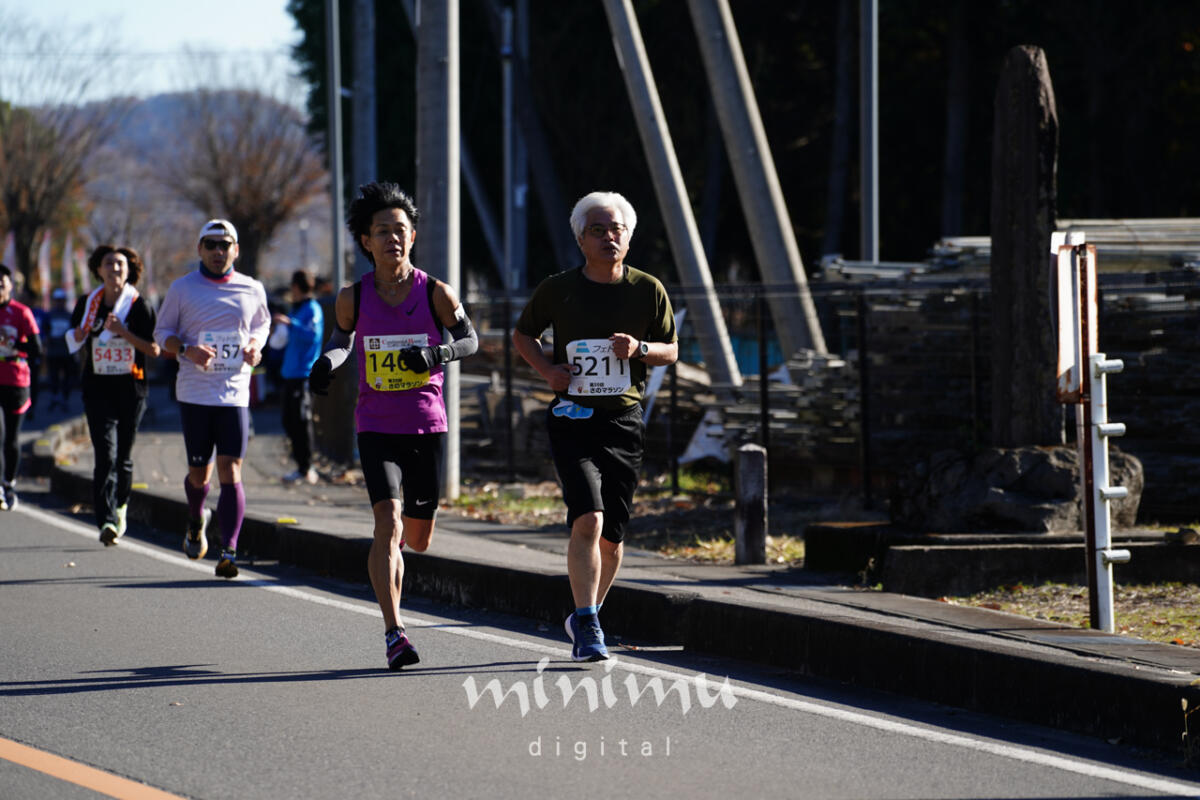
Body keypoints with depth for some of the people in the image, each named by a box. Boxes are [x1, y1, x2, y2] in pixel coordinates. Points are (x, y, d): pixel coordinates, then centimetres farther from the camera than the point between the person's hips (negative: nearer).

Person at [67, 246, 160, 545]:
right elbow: (71, 341, 14)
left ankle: (120, 505, 35)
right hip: (97, 388, 0)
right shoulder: (87, 305, 7)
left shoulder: (140, 306, 0)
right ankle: (107, 521, -22)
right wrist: (86, 329, -7)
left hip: (131, 388, 0)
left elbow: (154, 350, -4)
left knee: (123, 456, 9)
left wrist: (123, 332, -16)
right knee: (105, 454, -13)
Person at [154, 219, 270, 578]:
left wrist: (255, 346, 1)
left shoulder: (252, 290, 6)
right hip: (194, 393, 0)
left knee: (230, 472, -10)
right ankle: (196, 522, 38)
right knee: (199, 474, 4)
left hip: (234, 394, 0)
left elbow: (262, 323, 23)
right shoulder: (182, 289, 2)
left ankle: (229, 551, -11)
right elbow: (162, 333, 8)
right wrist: (187, 350, -12)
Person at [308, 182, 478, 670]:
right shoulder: (354, 298, -2)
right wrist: (327, 361, -5)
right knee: (387, 521, -19)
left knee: (418, 538, 10)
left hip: (427, 427, 1)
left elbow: (469, 340, 6)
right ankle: (394, 633, -18)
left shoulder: (435, 294, -5)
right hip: (376, 427, -1)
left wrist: (435, 354, -14)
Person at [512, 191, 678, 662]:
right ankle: (587, 628, -17)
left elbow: (671, 351, 11)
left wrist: (639, 349, -10)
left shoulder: (648, 291, 2)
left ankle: (586, 618, 28)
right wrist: (547, 369, -3)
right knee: (588, 518, -20)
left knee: (611, 535, 6)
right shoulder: (558, 289, -1)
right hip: (573, 417, -2)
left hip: (624, 420, 2)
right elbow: (523, 333, 16)